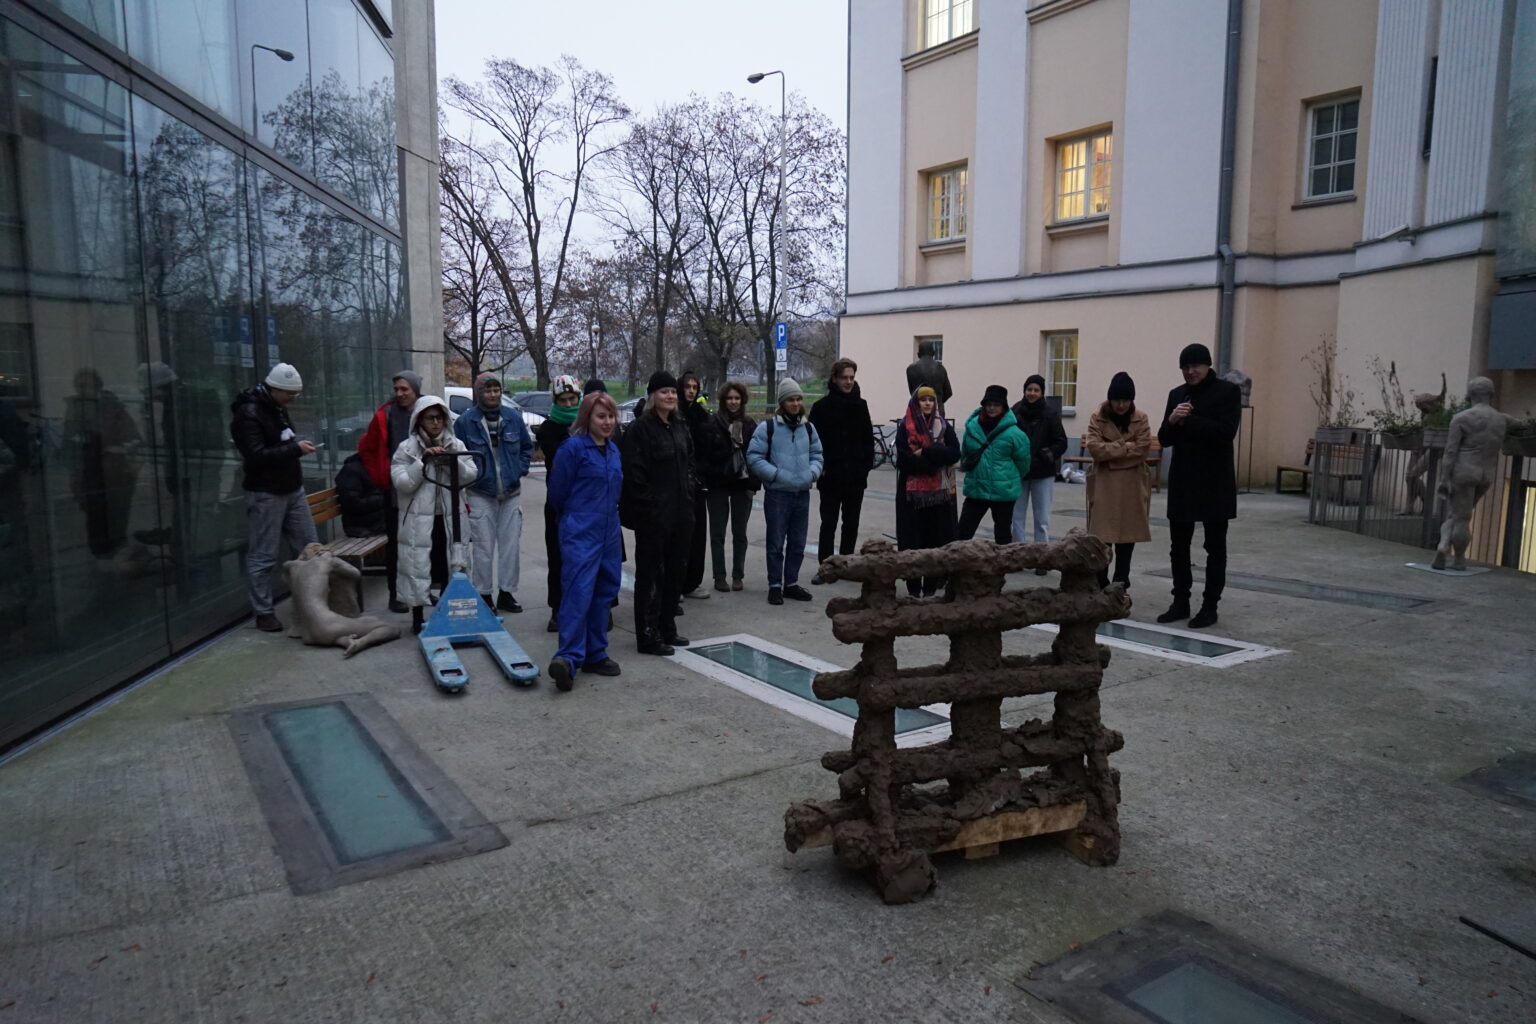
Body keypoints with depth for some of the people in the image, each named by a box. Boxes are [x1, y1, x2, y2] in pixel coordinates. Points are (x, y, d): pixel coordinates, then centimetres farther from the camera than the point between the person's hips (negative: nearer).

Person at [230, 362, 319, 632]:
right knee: (263, 556, 0)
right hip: (265, 494, -8)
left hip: (292, 489, 9)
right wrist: (295, 449, -22)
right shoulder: (248, 413, -15)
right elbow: (256, 456, -24)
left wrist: (298, 445, 10)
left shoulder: (278, 407, 12)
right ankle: (263, 613, 8)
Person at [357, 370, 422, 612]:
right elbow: (366, 449, 7)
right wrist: (380, 478, 3)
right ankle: (395, 594, 11)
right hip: (395, 490, -2)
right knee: (395, 543, 3)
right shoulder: (385, 415, -2)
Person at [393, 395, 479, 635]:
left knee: (451, 564, 10)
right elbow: (402, 483, -10)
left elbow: (471, 475, -1)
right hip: (418, 519, -3)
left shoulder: (456, 445, 6)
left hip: (450, 517, 3)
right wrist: (422, 461, -18)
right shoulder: (407, 448, -2)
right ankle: (417, 618, 15)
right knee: (418, 566, 1)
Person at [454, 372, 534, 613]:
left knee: (511, 546, 8)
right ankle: (484, 595, 12)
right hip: (481, 495, -3)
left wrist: (520, 470, 3)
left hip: (511, 493, 3)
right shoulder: (466, 421, -5)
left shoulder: (514, 417, 3)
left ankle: (507, 593, 18)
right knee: (484, 549, 1)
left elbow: (527, 447, 14)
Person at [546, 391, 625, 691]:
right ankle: (568, 658, -16)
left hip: (609, 531, 8)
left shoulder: (614, 450, 12)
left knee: (604, 592, 11)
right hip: (580, 534, -7)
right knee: (579, 591, -15)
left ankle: (595, 654, 20)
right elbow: (557, 492, -4)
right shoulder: (573, 447, -10)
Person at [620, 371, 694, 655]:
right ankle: (648, 636, 5)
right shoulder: (640, 428, -10)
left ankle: (667, 628, 27)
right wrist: (648, 504, -17)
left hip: (680, 512, 8)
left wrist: (688, 497, 11)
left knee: (674, 570, 14)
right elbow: (634, 472, -15)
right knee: (650, 573, -1)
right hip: (653, 514, -8)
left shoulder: (681, 426, 13)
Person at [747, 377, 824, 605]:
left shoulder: (808, 428, 10)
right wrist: (777, 474, -17)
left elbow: (817, 455, 15)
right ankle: (775, 586, 13)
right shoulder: (767, 427, -7)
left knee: (798, 544, 12)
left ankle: (792, 583, 25)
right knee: (776, 544, 2)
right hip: (777, 494, -5)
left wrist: (812, 473, -5)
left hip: (802, 494, 5)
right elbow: (754, 457, -9)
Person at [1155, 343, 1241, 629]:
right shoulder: (1177, 394, 11)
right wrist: (1172, 421, -12)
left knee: (1215, 547, 4)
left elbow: (1225, 431, -16)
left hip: (1214, 482, -5)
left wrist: (1188, 421, -16)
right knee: (1178, 546, 7)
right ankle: (1181, 602, 17)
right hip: (1182, 481, 5)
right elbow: (1164, 439, 8)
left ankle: (1210, 606, 8)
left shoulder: (1227, 391, -4)